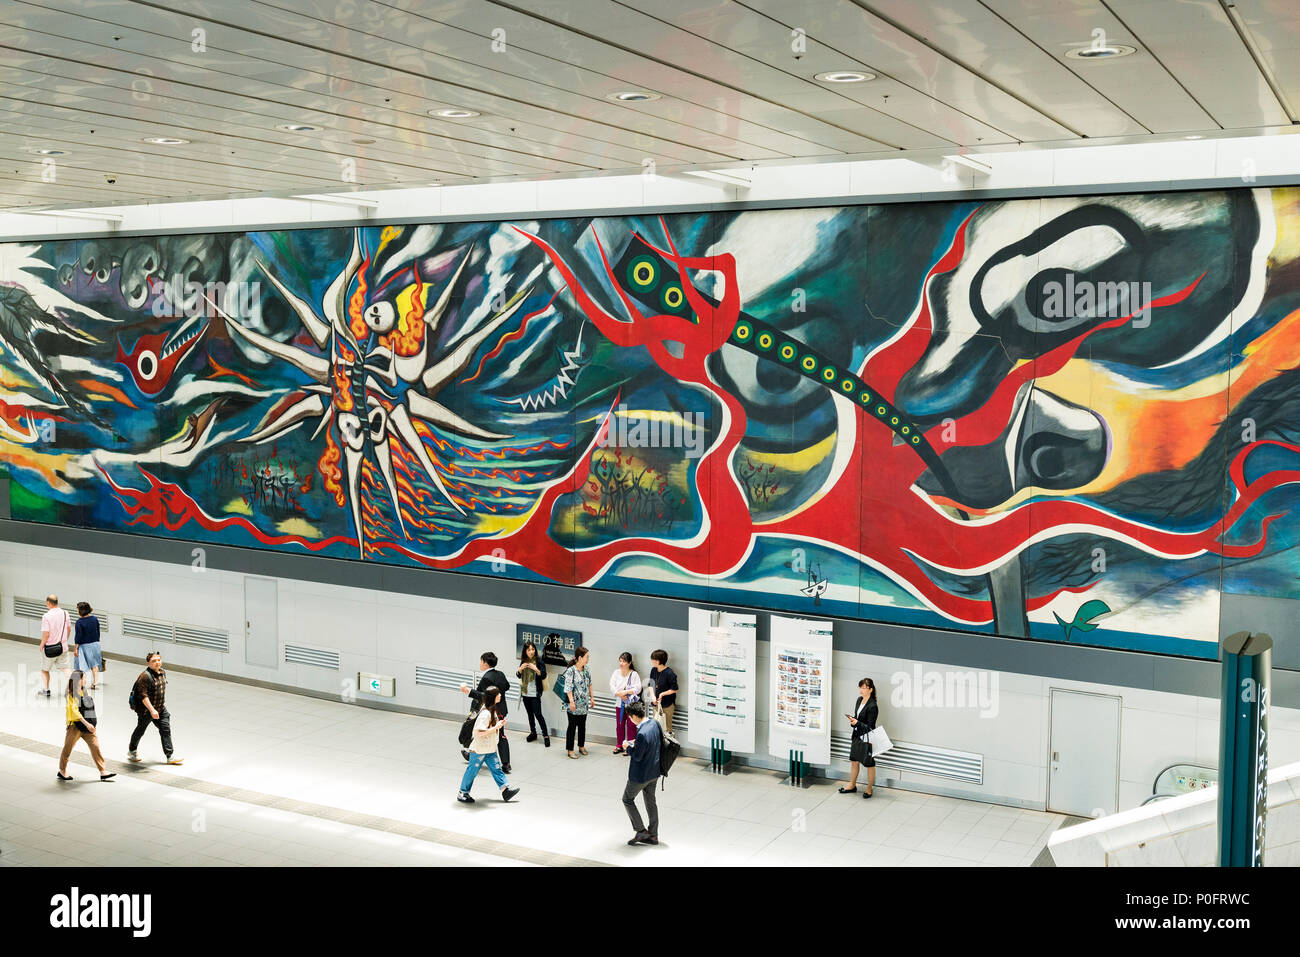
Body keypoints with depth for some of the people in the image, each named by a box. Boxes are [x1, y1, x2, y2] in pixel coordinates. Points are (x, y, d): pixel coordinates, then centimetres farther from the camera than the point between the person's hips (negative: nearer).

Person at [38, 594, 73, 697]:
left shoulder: (46, 616, -17)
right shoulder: (65, 614, -1)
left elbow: (46, 634, -19)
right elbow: (69, 629, 10)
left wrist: (41, 646, -3)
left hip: (50, 648, -4)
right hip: (63, 646, 4)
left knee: (44, 669, 17)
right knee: (65, 668, 4)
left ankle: (47, 690, 23)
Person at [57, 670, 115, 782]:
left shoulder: (84, 692, 13)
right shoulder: (71, 694, -10)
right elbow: (75, 711, -19)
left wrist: (93, 725, 20)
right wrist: (86, 723, -25)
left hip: (88, 726, 7)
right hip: (75, 725, -7)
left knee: (95, 747, -1)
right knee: (68, 748, 7)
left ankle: (103, 772, -3)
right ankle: (62, 772, 23)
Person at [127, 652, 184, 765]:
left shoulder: (163, 673, 3)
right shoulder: (145, 676, -22)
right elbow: (143, 695, -25)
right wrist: (152, 710, -30)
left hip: (161, 709, 6)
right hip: (146, 710, -6)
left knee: (165, 729, 0)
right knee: (140, 730, 13)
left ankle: (170, 756, 1)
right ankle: (132, 751, 37)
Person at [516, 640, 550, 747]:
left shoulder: (539, 661, -9)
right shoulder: (523, 661, 5)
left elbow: (543, 676, -11)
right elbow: (518, 676, 10)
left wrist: (535, 669, -25)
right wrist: (520, 669, -10)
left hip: (535, 693, -5)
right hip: (525, 692, 5)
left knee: (538, 714, -8)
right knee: (530, 714, 14)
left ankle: (545, 735, -1)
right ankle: (533, 733, 26)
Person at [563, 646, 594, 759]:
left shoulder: (586, 670, 6)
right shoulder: (571, 671, -16)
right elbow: (568, 688, -19)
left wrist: (592, 698, 16)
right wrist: (571, 701, -23)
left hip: (584, 705, 7)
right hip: (574, 705, -7)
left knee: (582, 726, 16)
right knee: (572, 727, 1)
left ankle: (581, 746, 30)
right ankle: (570, 750, 9)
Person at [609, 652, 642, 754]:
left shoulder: (634, 674, -11)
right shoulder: (616, 672, 1)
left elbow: (637, 689, -15)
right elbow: (612, 686, -4)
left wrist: (626, 692, -22)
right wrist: (619, 694, -17)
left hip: (631, 704, -4)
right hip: (619, 703, 4)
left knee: (631, 726, 1)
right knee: (619, 725, 13)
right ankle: (619, 746, 25)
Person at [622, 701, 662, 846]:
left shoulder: (642, 734, -31)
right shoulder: (655, 724, -4)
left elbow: (637, 756, -24)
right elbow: (660, 744, 10)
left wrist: (628, 747, -7)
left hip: (641, 774, -8)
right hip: (654, 772, 8)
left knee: (627, 799, 12)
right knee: (650, 801, 19)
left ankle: (641, 831, 13)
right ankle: (653, 835, 28)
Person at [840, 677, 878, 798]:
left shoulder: (872, 706, -21)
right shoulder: (859, 700, 4)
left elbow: (869, 727, -18)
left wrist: (857, 723, -29)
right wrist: (852, 720, -3)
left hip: (867, 738, -8)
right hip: (857, 736, 8)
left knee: (869, 764, 8)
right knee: (854, 761, 19)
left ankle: (869, 789, 23)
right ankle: (852, 785, 35)